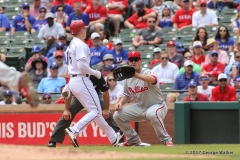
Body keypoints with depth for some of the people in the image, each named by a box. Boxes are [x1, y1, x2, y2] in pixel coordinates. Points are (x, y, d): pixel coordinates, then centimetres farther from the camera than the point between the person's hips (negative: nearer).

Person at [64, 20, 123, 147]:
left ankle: (113, 138, 21)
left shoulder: (71, 45, 17)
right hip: (82, 80, -10)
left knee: (95, 111, 14)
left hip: (72, 81, 10)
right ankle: (74, 131, -23)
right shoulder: (81, 45, -13)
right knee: (95, 111, -9)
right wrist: (95, 73, -10)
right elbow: (82, 66, -22)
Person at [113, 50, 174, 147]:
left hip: (157, 105, -7)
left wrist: (137, 75, -64)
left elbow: (153, 79, -46)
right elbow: (127, 94, 14)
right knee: (118, 115, -3)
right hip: (140, 107, 7)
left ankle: (166, 140, -24)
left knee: (152, 113, -41)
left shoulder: (147, 73, -20)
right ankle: (134, 140, 12)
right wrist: (121, 103, -8)